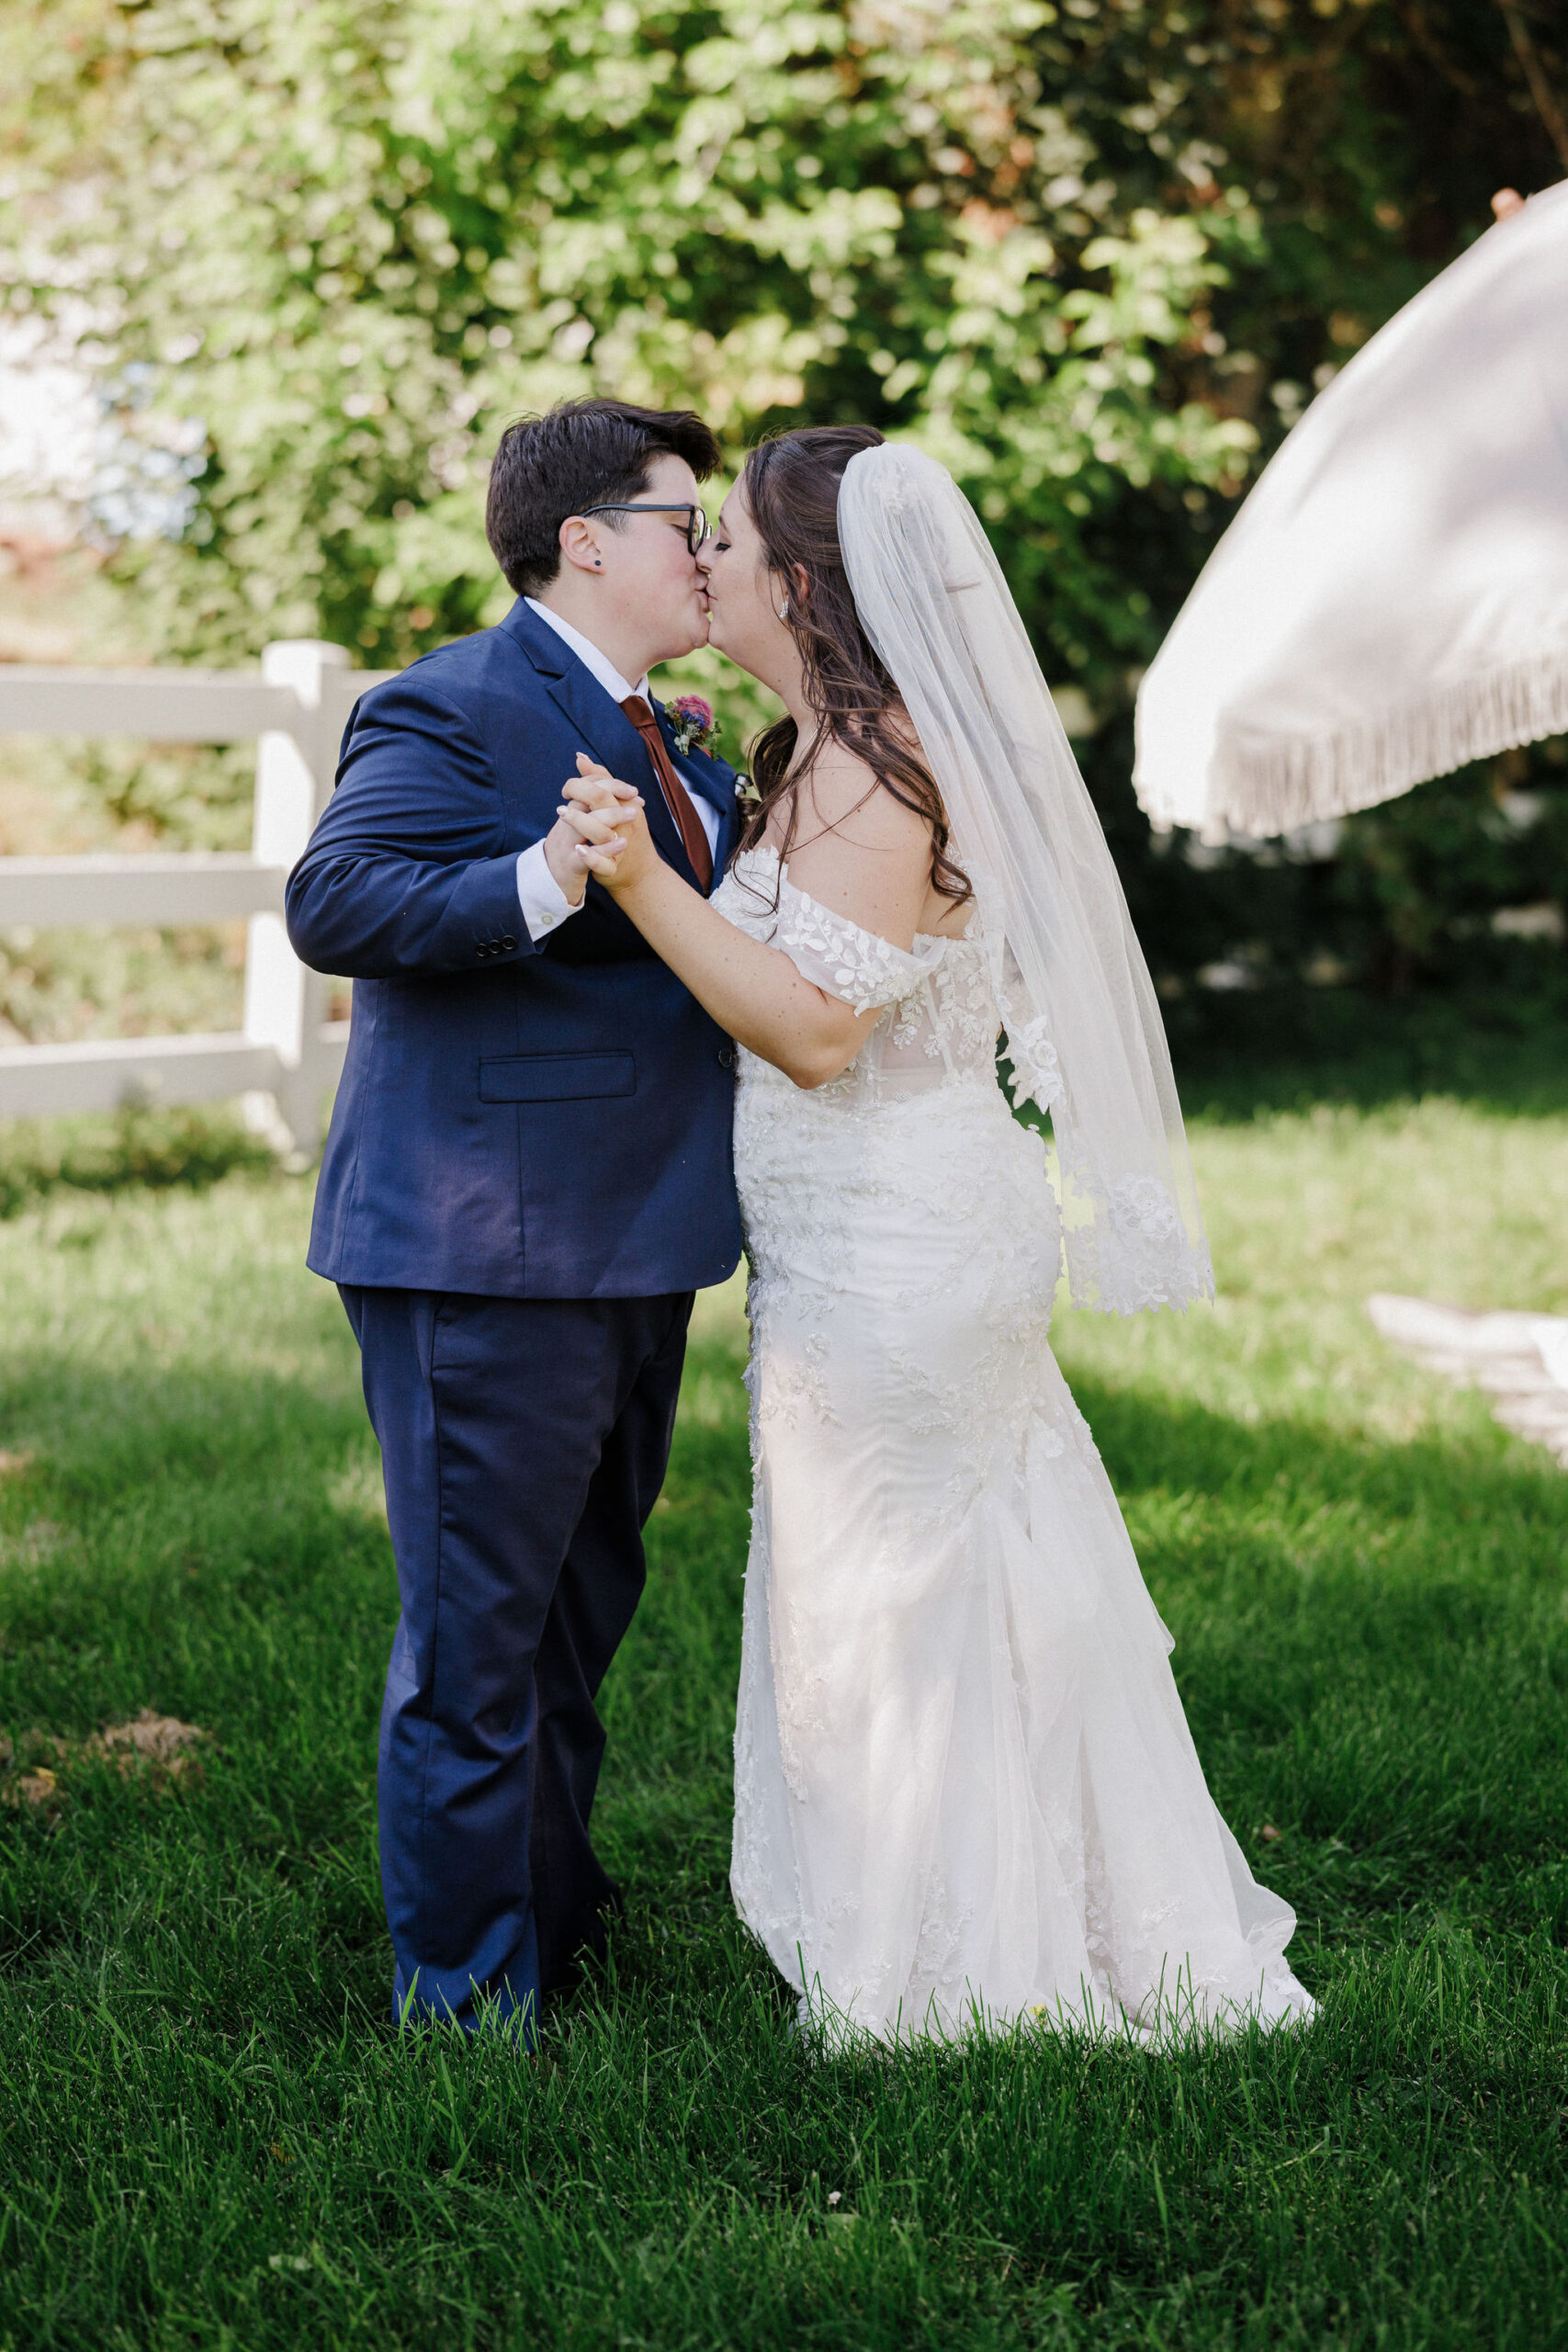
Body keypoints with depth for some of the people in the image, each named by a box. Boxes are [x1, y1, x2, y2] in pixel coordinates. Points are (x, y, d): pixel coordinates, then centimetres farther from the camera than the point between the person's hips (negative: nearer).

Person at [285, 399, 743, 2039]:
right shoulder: (451, 714, -13)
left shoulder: (650, 738, 18)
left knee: (579, 1611, 21)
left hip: (628, 1255, 10)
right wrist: (543, 886, -34)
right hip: (489, 1255, -10)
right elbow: (332, 903, -25)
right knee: (478, 1631, -3)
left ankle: (555, 1918, 36)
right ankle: (468, 1994, 7)